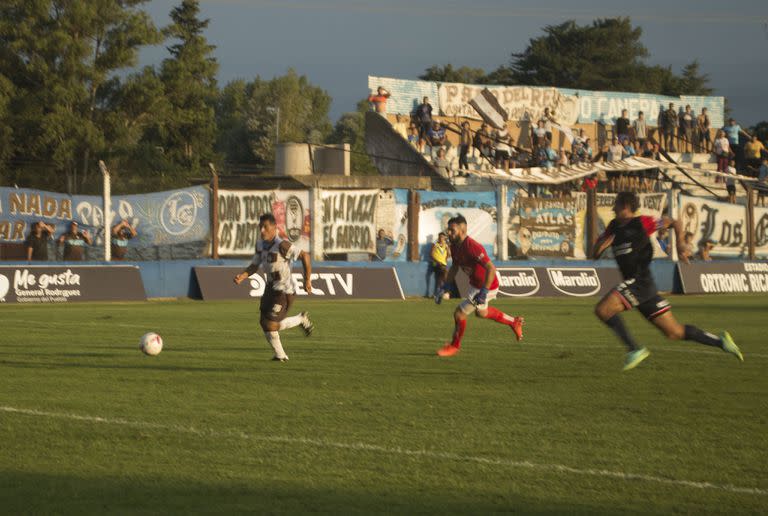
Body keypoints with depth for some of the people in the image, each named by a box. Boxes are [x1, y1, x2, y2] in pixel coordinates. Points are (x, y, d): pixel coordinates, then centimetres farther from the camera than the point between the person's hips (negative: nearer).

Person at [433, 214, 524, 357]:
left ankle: (455, 345, 16)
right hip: (474, 284, 10)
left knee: (459, 313, -8)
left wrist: (483, 292, -39)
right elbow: (454, 267, 13)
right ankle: (514, 322, 49)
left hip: (487, 286, -10)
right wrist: (444, 288, 8)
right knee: (481, 312, 30)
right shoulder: (454, 246, -6)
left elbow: (491, 269, -37)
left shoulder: (472, 247, -34)